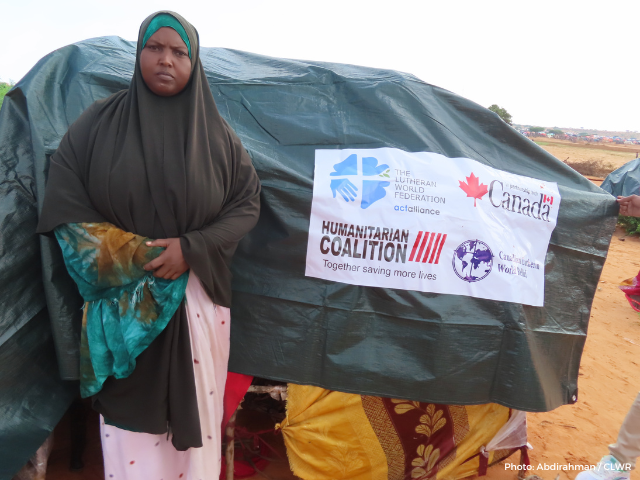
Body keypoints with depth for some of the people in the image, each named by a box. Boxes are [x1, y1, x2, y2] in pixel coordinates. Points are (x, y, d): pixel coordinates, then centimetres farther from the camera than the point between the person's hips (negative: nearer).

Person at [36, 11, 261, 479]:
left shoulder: (217, 133, 2)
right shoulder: (98, 122, 2)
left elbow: (248, 203, 2)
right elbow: (64, 204, 1)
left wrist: (191, 249, -13)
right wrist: (135, 254, -11)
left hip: (197, 295, 1)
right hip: (122, 299, 0)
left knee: (193, 404, 10)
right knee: (130, 408, 8)